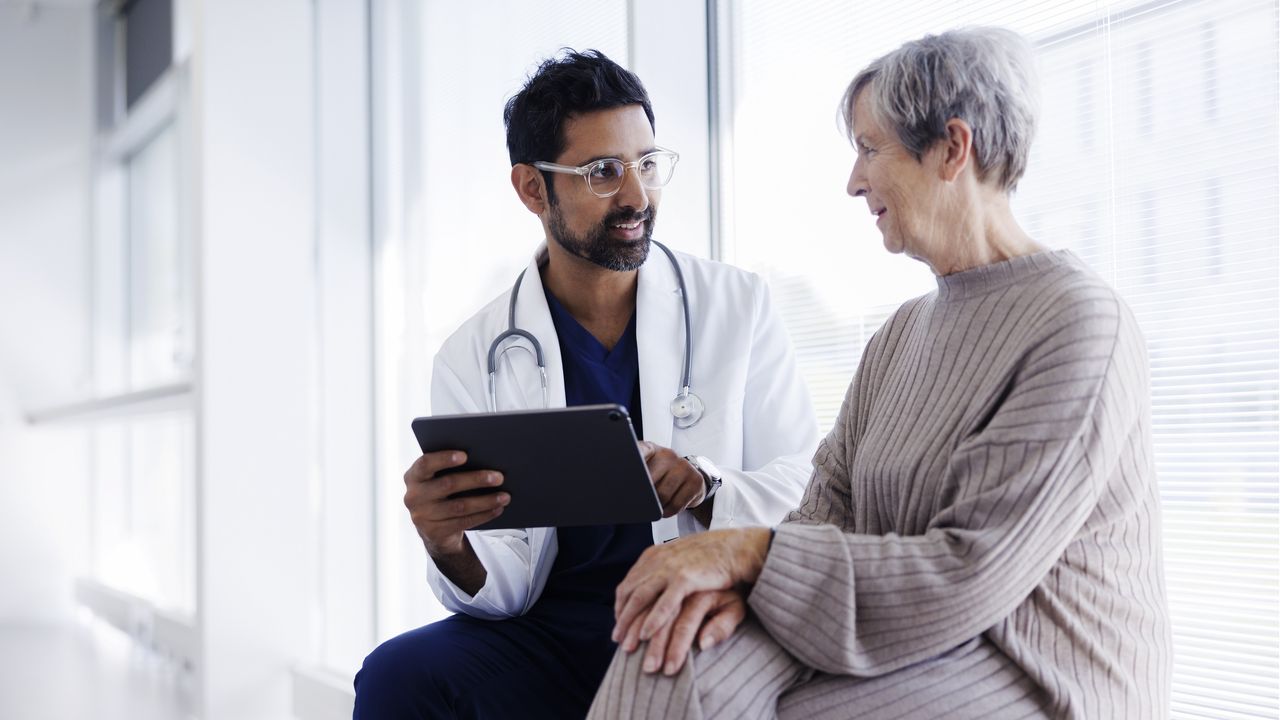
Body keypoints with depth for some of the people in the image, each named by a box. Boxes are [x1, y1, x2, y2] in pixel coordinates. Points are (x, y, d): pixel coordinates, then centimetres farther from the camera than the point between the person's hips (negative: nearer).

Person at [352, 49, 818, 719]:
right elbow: (507, 589, 3)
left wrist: (704, 487, -20)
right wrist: (449, 548, -21)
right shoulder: (473, 356, 5)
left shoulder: (738, 305, 5)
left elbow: (806, 488, 1)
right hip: (550, 632, 2)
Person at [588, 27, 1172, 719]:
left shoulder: (1080, 323, -13)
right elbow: (829, 502, 7)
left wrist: (752, 552, -19)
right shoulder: (902, 332, 16)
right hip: (911, 645, 7)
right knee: (679, 655, -21)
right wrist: (742, 576, -15)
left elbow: (970, 577, -19)